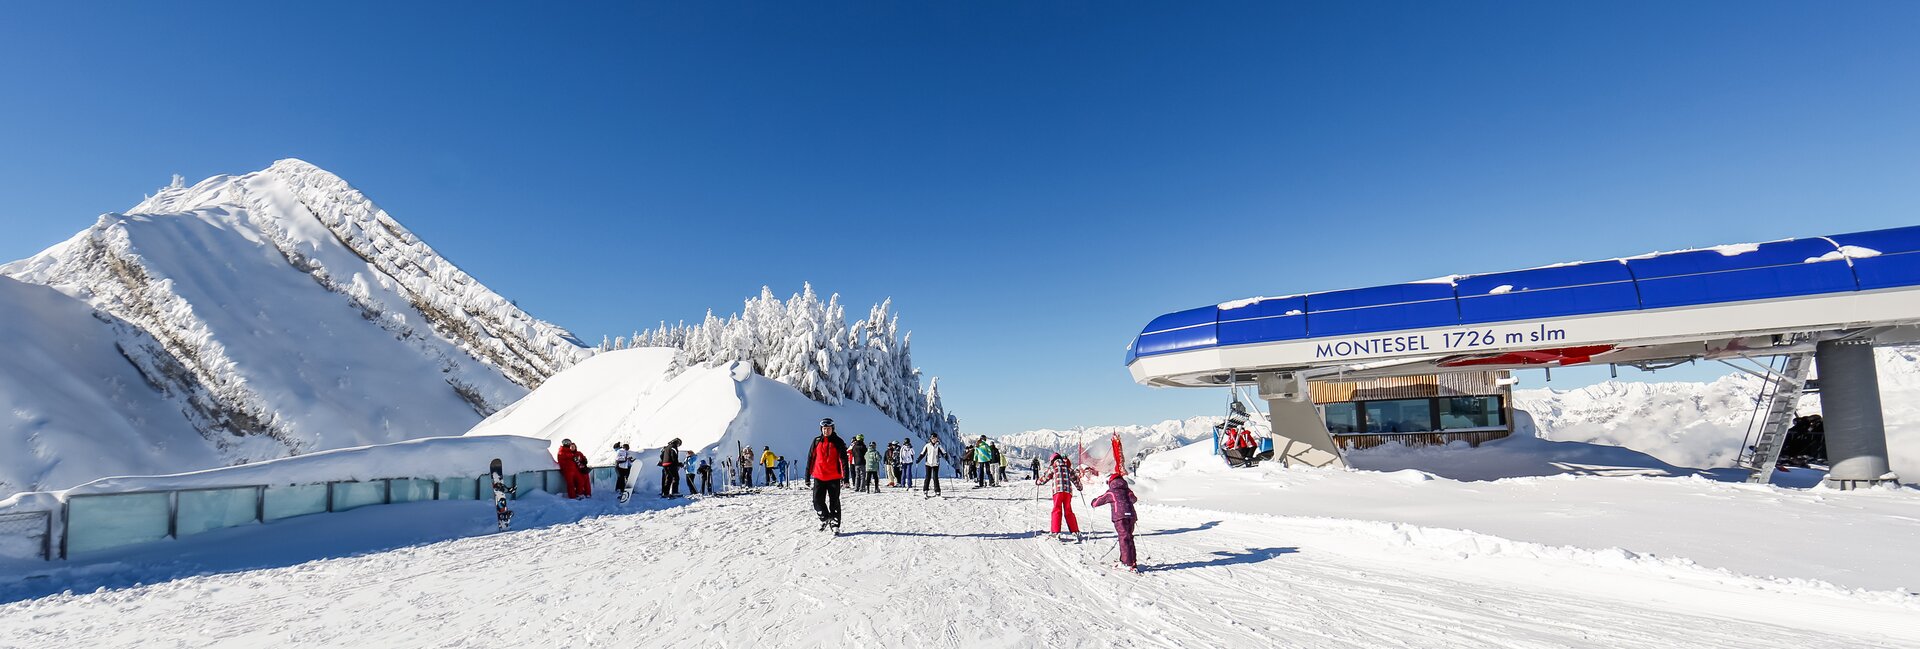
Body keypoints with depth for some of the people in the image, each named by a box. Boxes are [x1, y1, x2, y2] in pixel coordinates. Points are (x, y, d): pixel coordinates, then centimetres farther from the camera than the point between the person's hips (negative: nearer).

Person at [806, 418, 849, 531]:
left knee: (834, 502, 4)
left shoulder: (838, 442, -1)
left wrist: (845, 477, -12)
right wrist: (807, 476, 8)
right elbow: (810, 459, 10)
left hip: (834, 477, -2)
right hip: (819, 477, 2)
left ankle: (835, 524, 13)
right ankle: (824, 518, 26)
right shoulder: (816, 441, 6)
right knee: (817, 501, 2)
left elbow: (843, 460, -4)